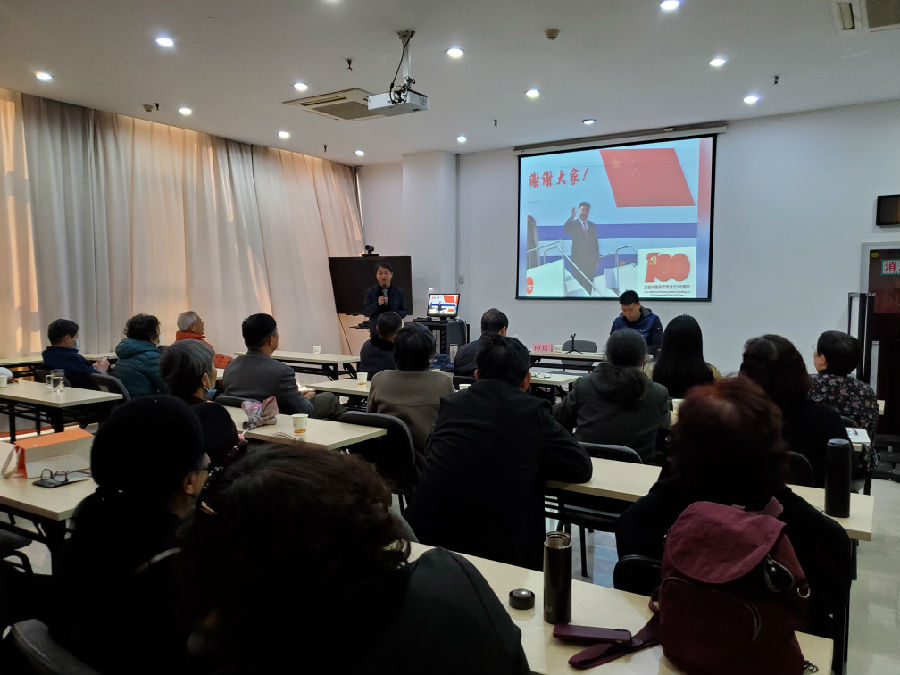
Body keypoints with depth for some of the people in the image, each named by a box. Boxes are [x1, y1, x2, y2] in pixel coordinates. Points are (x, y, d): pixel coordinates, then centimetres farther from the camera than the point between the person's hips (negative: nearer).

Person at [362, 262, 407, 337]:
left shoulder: (398, 292, 4)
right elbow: (365, 312, -2)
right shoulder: (369, 292, 3)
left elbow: (404, 311, 7)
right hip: (376, 331, 0)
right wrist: (377, 304, -18)